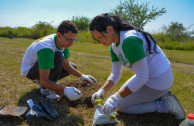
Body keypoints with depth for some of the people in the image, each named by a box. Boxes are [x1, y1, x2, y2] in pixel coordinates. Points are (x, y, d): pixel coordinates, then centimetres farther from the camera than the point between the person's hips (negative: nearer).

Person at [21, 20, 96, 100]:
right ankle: (45, 89, -16)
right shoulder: (46, 48, -37)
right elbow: (44, 81, -36)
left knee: (73, 67, 4)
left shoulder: (63, 42, -11)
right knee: (59, 57, -33)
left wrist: (82, 76, -10)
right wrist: (64, 90, -45)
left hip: (43, 67, 8)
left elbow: (66, 65, 0)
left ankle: (39, 80, 8)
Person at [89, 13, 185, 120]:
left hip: (159, 79, -9)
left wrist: (116, 98, -29)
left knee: (121, 107, -4)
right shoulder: (114, 45, 0)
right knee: (122, 95, 21)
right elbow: (115, 74, 5)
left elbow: (142, 76, -28)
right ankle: (161, 96, 15)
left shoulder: (129, 40, -29)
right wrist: (102, 91, -10)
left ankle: (166, 105, -1)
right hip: (147, 75, 9)